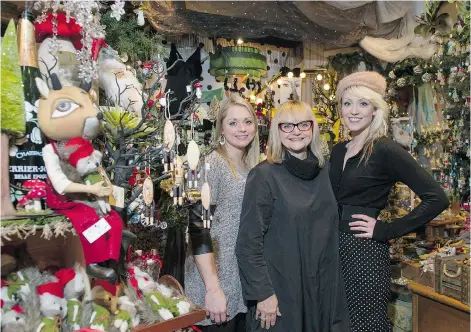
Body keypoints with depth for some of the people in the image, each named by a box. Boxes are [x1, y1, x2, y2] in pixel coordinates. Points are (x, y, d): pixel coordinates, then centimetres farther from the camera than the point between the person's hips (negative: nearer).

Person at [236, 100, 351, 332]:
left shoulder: (323, 171, 4)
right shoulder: (264, 175, -14)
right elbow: (248, 243, -15)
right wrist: (263, 293, -17)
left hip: (323, 289, 6)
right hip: (280, 291, -5)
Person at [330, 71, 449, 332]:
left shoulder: (386, 150, -12)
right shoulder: (337, 151, 8)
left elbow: (437, 199, -17)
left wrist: (386, 230, -15)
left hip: (365, 253, -6)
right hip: (334, 249, 7)